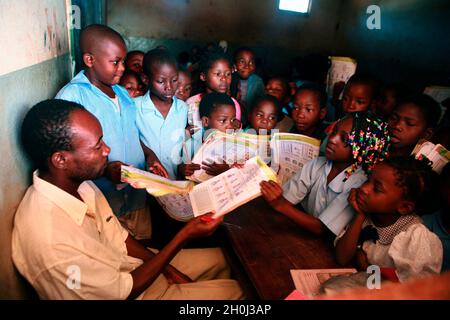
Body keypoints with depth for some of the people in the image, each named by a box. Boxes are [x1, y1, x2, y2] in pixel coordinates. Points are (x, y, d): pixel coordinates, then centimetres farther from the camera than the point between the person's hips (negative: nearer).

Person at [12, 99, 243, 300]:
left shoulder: (79, 183, -12)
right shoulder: (50, 240, -37)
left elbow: (118, 239, 2)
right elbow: (122, 292, -24)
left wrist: (168, 269, -6)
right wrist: (185, 235, -24)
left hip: (125, 266, 7)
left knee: (219, 258, 14)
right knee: (232, 290, -3)